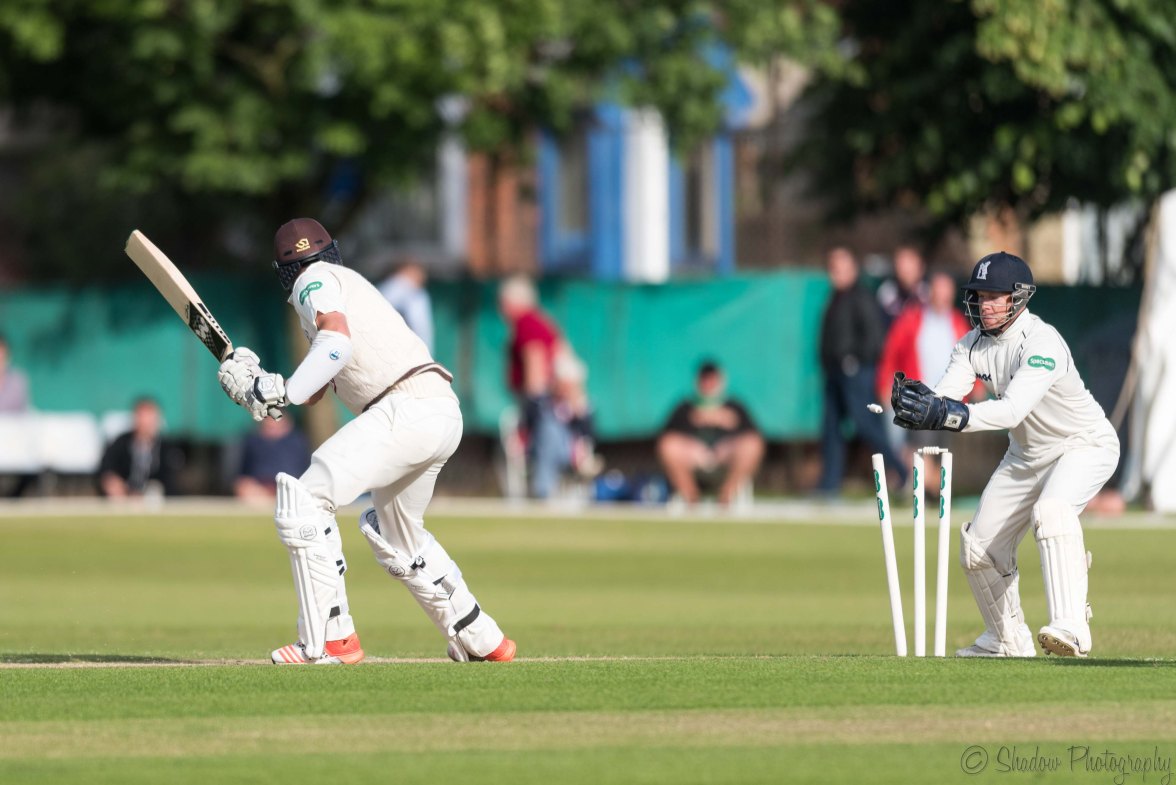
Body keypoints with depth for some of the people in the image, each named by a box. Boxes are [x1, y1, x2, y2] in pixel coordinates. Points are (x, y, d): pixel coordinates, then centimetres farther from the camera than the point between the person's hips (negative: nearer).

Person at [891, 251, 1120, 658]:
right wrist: (918, 400, -45)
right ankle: (1008, 640, 27)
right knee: (979, 545, 6)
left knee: (1051, 509, -36)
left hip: (1084, 445, -8)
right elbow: (945, 397, -20)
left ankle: (1072, 628, -41)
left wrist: (945, 415, -55)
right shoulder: (973, 344, -7)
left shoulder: (1042, 342, -30)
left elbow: (1012, 410, -43)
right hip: (1028, 453, 8)